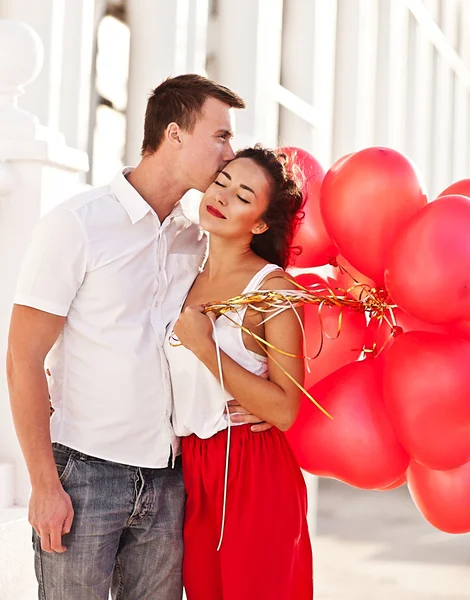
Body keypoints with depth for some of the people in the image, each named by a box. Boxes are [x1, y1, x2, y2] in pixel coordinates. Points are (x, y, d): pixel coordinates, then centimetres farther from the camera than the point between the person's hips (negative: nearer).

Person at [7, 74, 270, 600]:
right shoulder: (77, 225, -7)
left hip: (166, 479, 5)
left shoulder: (195, 241, 10)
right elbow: (24, 359, -9)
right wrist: (44, 485, -13)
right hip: (84, 472, -5)